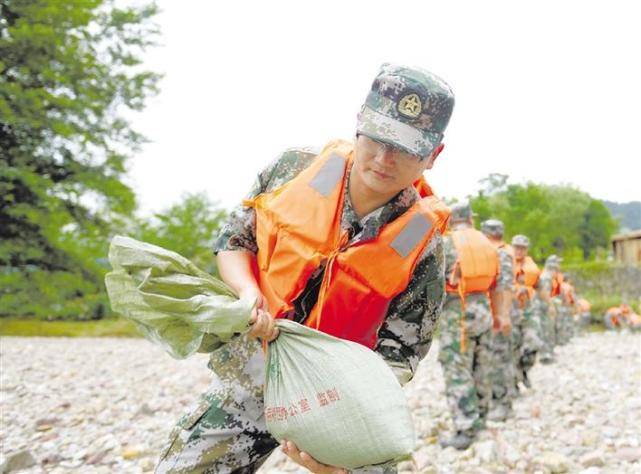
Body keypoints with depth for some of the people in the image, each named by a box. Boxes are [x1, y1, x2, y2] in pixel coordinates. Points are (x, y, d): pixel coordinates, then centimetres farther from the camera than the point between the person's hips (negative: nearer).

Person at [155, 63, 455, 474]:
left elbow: (396, 356, -14)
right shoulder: (296, 169, -10)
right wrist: (250, 293, -18)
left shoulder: (422, 245, -15)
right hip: (250, 376, 2)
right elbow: (233, 240, 3)